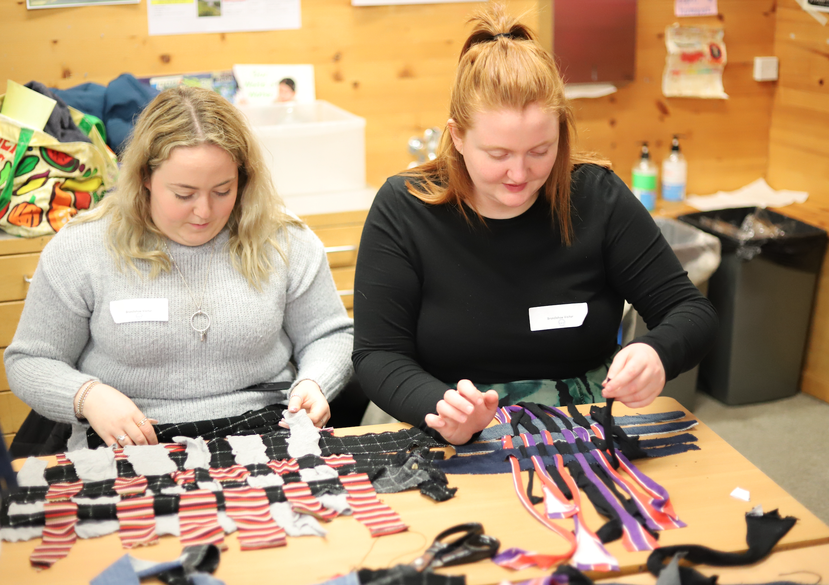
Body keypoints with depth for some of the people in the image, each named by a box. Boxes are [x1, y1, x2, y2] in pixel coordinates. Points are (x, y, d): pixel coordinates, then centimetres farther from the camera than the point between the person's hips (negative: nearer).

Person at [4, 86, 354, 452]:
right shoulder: (79, 249, -3)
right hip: (128, 450, -2)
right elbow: (29, 362, 5)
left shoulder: (285, 242, 0)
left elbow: (331, 336, 11)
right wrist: (88, 396, -15)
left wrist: (312, 383, -10)